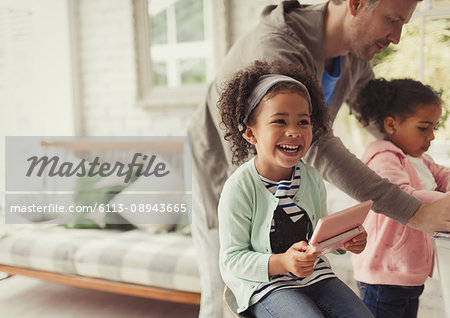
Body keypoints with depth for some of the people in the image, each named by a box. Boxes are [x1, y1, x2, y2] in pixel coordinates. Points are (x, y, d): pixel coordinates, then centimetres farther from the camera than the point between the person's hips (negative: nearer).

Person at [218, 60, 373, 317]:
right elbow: (231, 260, -16)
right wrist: (282, 263, -29)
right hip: (265, 284, -5)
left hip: (315, 275, 6)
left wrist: (345, 240, -7)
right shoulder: (239, 189, -18)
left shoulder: (312, 178, 0)